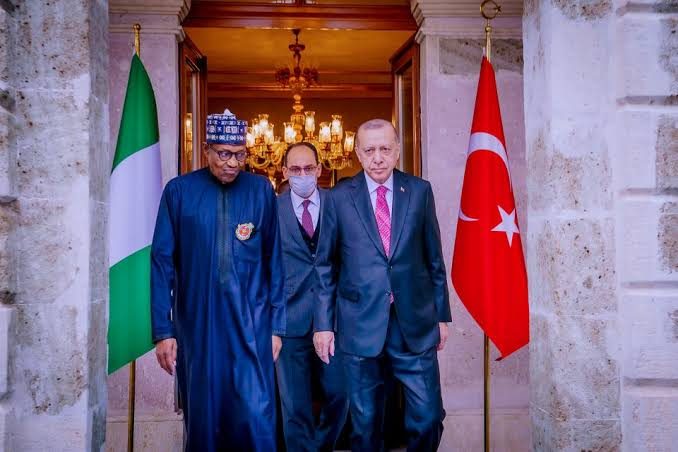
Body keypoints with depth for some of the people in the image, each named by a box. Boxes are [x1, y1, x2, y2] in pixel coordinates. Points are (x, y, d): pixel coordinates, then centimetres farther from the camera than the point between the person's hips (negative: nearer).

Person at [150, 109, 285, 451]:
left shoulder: (261, 190, 1)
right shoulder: (179, 190, -1)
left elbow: (274, 260, 3)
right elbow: (162, 263, -1)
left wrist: (276, 326, 2)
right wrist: (163, 331, -4)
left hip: (251, 323, 0)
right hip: (196, 323, 1)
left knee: (257, 416, -4)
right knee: (202, 418, 12)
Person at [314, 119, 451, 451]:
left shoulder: (420, 192, 4)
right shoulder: (340, 198, 0)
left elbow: (434, 258, 8)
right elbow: (325, 267, 4)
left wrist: (442, 314, 8)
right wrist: (323, 323, 1)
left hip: (415, 324, 1)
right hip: (361, 325, -1)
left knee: (428, 418, 4)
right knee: (365, 423, 11)